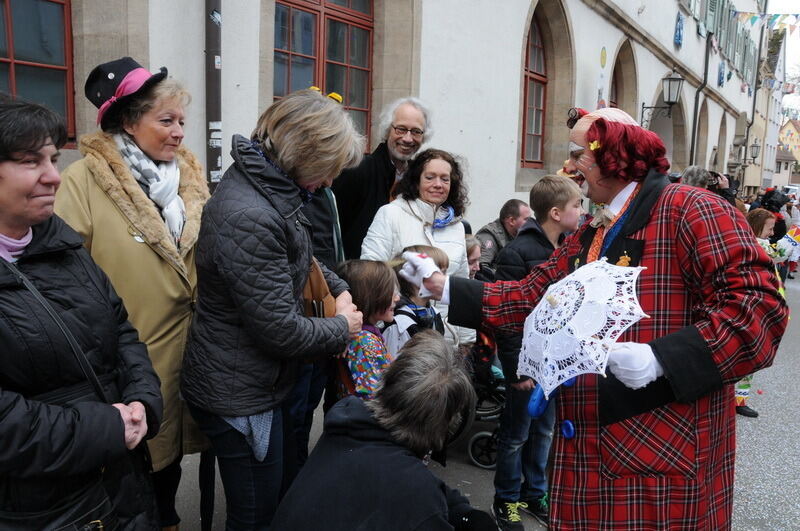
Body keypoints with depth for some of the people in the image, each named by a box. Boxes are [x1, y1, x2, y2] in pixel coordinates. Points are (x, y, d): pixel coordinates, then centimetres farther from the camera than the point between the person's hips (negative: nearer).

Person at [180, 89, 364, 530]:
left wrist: (339, 288, 7)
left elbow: (298, 256, 21)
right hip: (238, 397, -9)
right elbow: (280, 329, -26)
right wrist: (341, 328, -9)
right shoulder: (248, 218, -30)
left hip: (255, 382, 9)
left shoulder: (269, 187, 1)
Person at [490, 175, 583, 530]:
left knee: (544, 431, 19)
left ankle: (535, 494, 35)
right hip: (527, 358, -7)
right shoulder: (518, 253, -17)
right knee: (516, 434, 8)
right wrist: (517, 368, -19)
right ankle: (506, 501, 25)